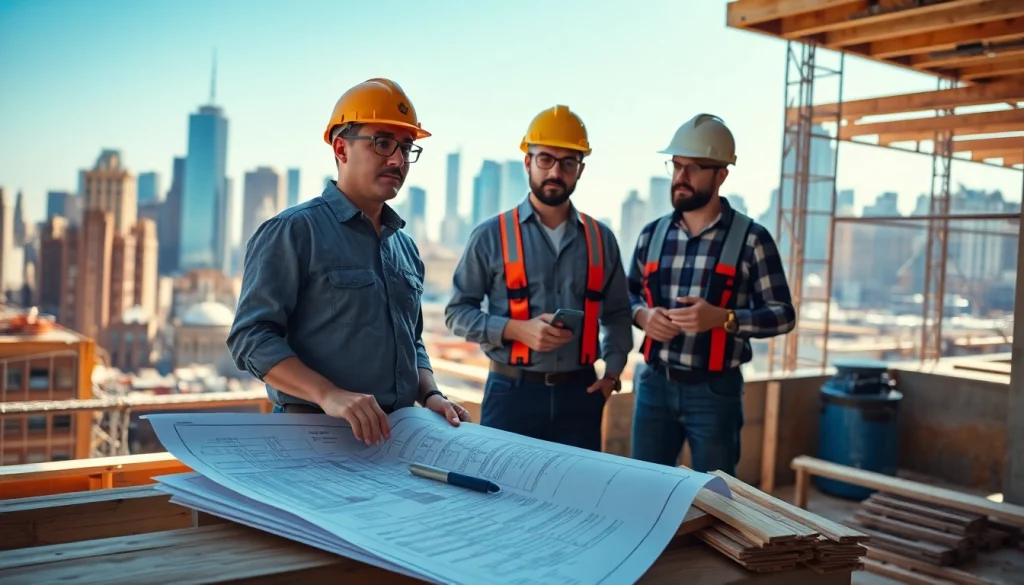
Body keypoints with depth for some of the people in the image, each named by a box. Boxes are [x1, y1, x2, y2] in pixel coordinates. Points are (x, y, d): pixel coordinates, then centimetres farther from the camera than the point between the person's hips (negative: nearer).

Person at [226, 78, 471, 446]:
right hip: (313, 435, -5)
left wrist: (430, 395, 4)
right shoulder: (293, 231, -6)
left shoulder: (405, 247, 14)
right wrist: (329, 395, -25)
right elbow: (251, 336, -14)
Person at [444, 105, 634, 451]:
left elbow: (617, 313, 19)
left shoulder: (601, 239, 8)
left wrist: (613, 370, 5)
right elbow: (457, 312, -1)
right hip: (512, 391, -3)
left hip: (579, 394, 3)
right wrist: (516, 329, -15)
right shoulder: (491, 235, -2)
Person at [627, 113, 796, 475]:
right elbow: (629, 294, 17)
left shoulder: (750, 239, -7)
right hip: (654, 383, 4)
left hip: (714, 391, -3)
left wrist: (723, 318, -22)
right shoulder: (652, 234, 6)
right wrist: (642, 314, -7)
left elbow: (783, 314, -6)